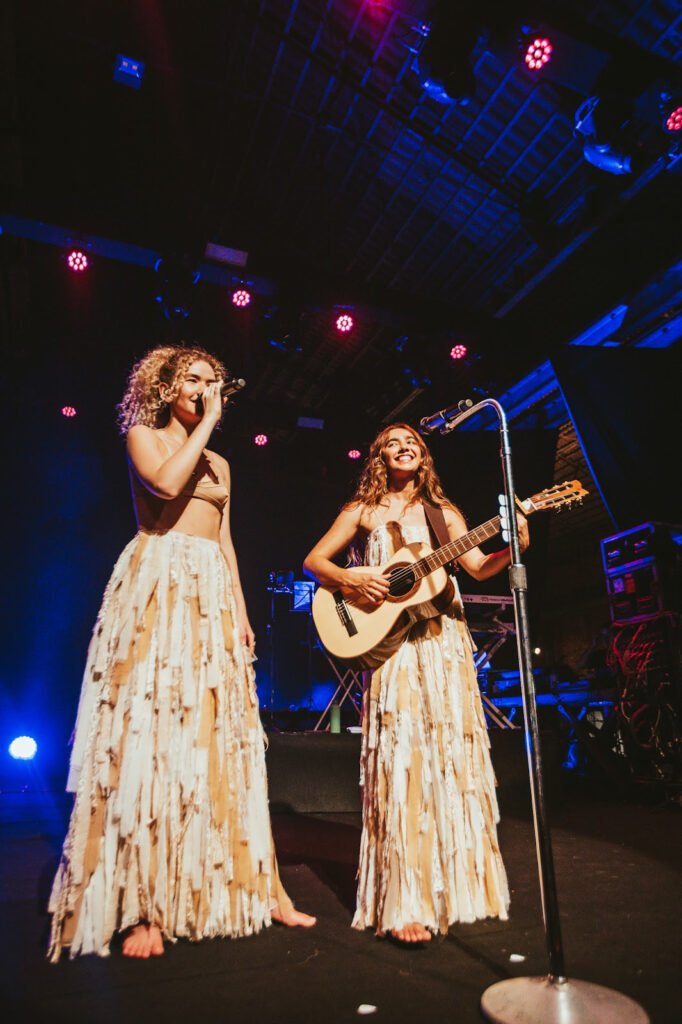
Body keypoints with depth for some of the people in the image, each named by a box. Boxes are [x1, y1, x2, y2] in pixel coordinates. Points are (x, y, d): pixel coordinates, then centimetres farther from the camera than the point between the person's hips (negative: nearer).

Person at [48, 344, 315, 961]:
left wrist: (242, 609, 11)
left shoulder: (219, 464, 23)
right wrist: (206, 422, -5)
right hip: (157, 584, -5)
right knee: (148, 731, -9)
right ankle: (141, 904, -3)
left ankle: (253, 884, 10)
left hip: (213, 594, 5)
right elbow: (167, 482, -16)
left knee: (219, 734, 4)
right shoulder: (144, 436, 7)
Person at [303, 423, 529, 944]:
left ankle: (455, 880, 20)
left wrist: (515, 545, -13)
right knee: (400, 758, -9)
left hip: (443, 641, 3)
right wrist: (349, 578, -13)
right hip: (389, 642, -3)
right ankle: (404, 903, -3)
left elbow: (479, 566, 5)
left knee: (452, 752, 3)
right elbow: (314, 560, 6)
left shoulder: (442, 511, 14)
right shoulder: (363, 510, 9)